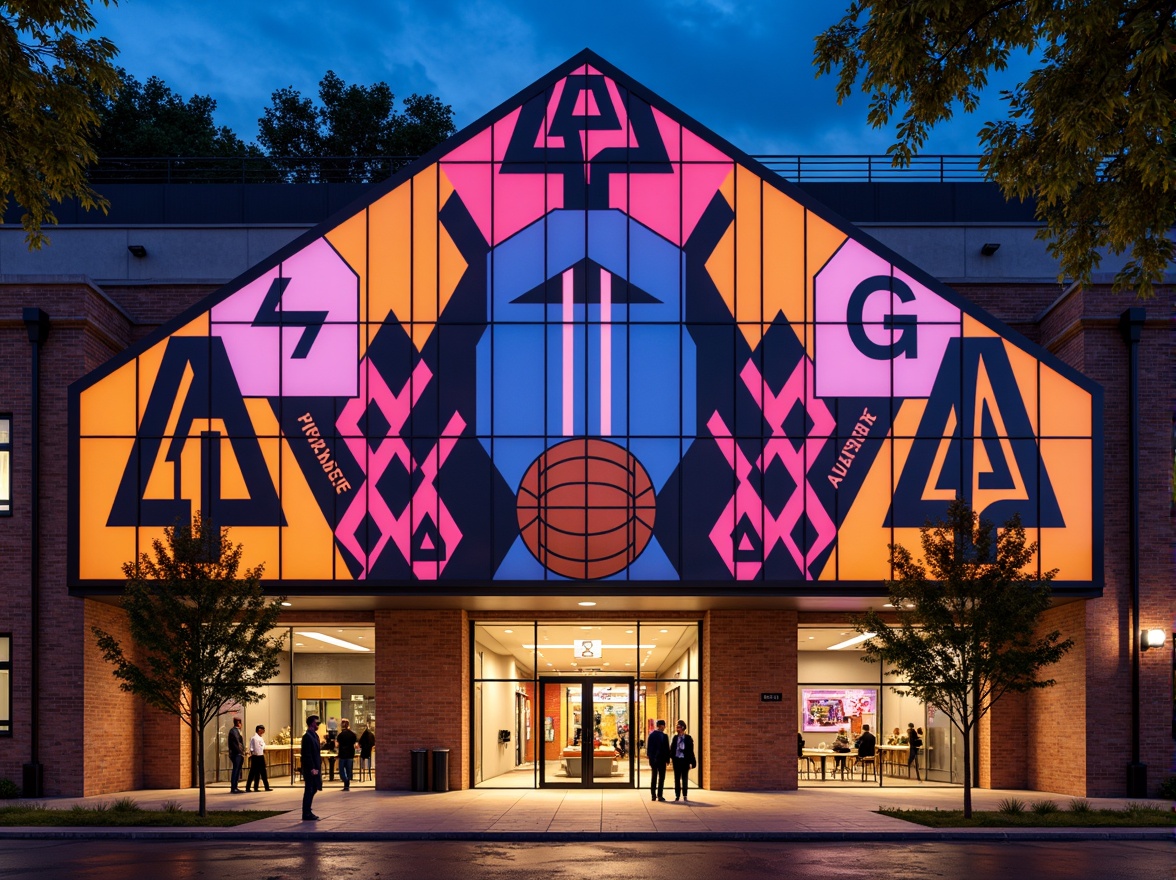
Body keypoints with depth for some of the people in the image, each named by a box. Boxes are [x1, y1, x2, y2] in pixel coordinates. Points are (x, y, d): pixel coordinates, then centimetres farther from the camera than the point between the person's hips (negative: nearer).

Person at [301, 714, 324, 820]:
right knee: (309, 790, -5)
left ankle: (307, 812, 22)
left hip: (315, 767, 10)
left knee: (312, 790, 14)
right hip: (310, 769, -10)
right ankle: (306, 815, 0)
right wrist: (312, 768, -21)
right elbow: (307, 754, -20)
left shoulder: (314, 735, 14)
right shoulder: (307, 736, -16)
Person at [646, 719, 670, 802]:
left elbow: (648, 747, 6)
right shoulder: (664, 736, -13)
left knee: (653, 778, 11)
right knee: (661, 778, 2)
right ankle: (660, 796, -1)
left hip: (653, 760, 5)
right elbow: (667, 749, -12)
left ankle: (653, 795, 11)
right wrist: (667, 759, -2)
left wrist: (649, 757, 14)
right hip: (661, 759, -5)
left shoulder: (651, 735, 3)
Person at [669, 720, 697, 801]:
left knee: (685, 779, 4)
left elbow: (690, 751, -2)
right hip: (677, 759, 3)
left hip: (684, 760, -3)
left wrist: (691, 762, -6)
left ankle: (684, 795, 11)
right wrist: (671, 757, -8)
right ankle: (677, 795, 13)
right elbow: (672, 748, 7)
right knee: (677, 778, 7)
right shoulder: (675, 737, 7)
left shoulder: (688, 738, -2)